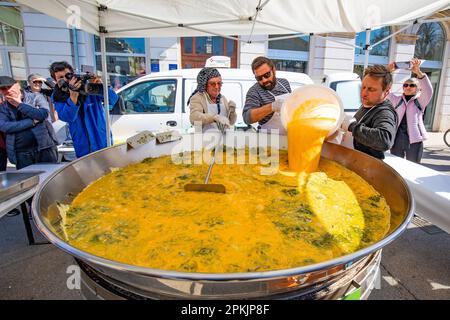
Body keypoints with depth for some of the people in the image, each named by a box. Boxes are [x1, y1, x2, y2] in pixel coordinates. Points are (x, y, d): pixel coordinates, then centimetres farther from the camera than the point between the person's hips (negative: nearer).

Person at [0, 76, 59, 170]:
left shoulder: (36, 97, 3)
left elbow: (43, 114, -14)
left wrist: (19, 105, -6)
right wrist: (33, 121, -13)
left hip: (44, 147, -2)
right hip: (21, 153, 2)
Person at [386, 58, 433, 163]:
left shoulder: (420, 101, 5)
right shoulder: (396, 100, 10)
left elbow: (428, 90, -14)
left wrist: (418, 72, -28)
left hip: (414, 140, -1)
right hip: (397, 139, 2)